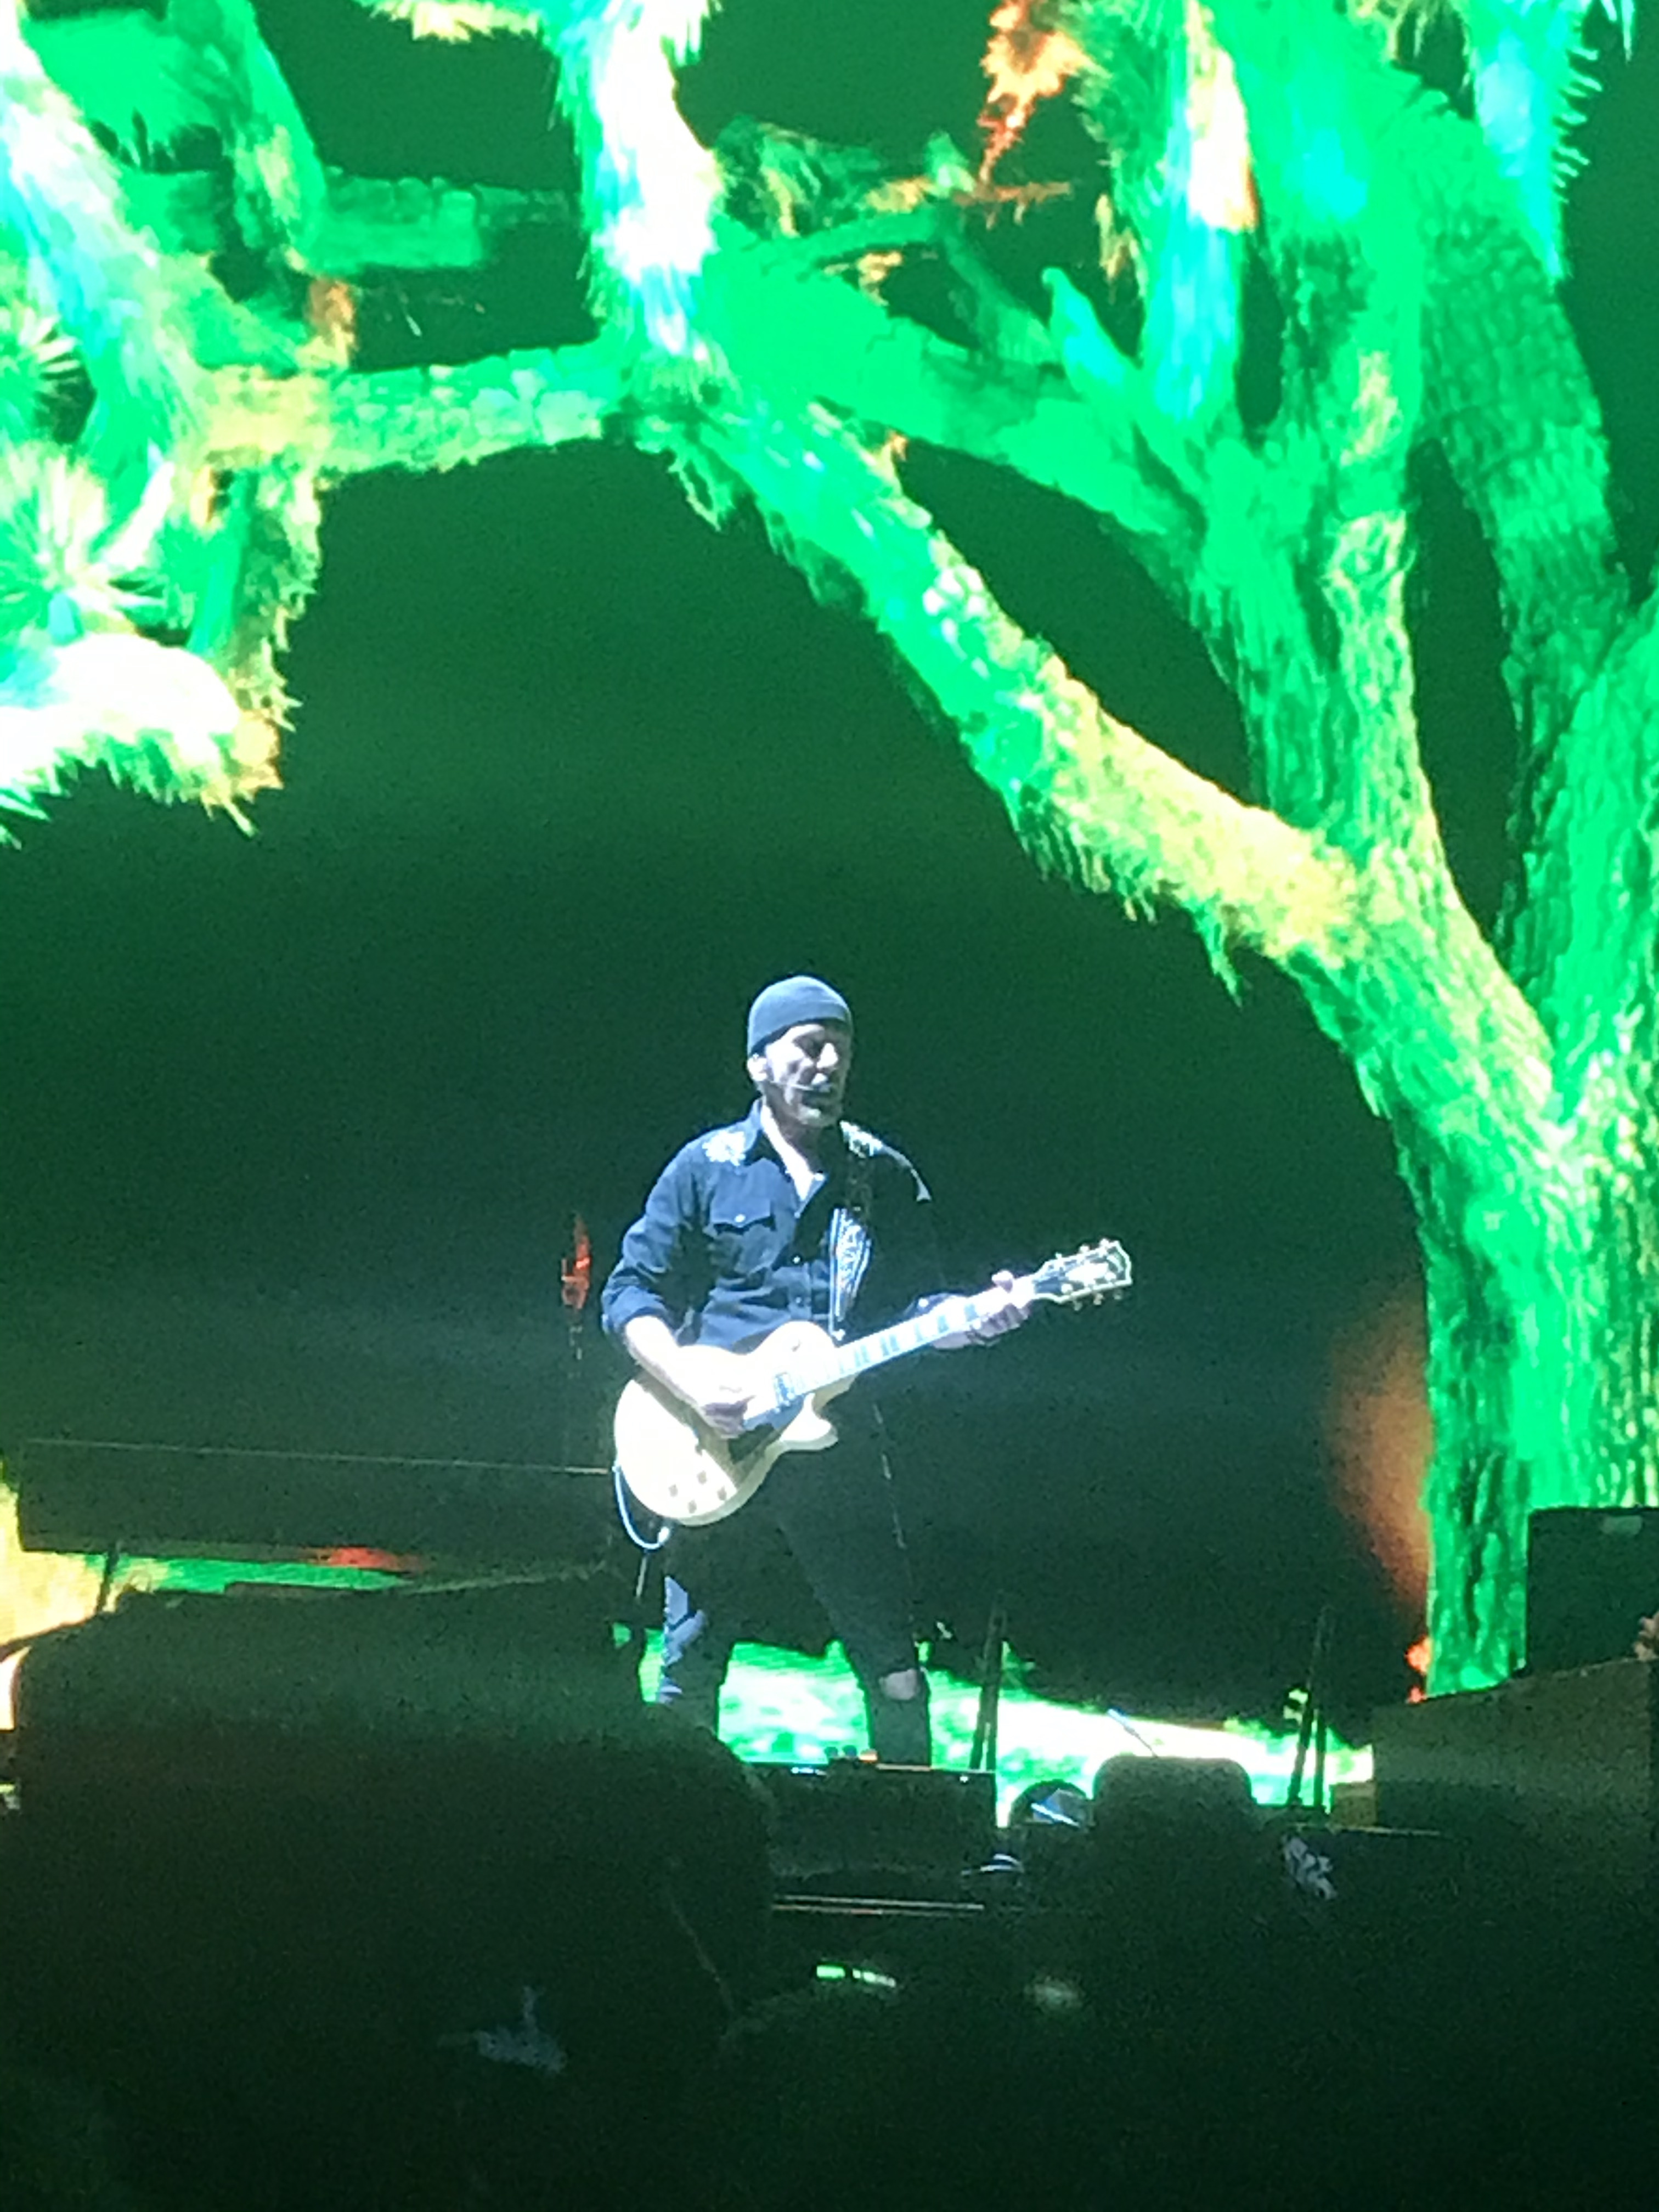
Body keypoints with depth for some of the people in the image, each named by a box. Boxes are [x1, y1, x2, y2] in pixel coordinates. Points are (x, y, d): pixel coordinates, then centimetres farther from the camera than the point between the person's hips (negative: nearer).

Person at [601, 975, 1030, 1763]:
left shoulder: (887, 1180, 8)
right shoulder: (706, 1168, 2)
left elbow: (916, 1308, 11)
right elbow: (630, 1293, 3)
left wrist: (975, 1317, -11)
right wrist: (692, 1383, -13)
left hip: (838, 1447, 1)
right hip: (715, 1449, -1)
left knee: (892, 1665, -1)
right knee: (689, 1668, 4)